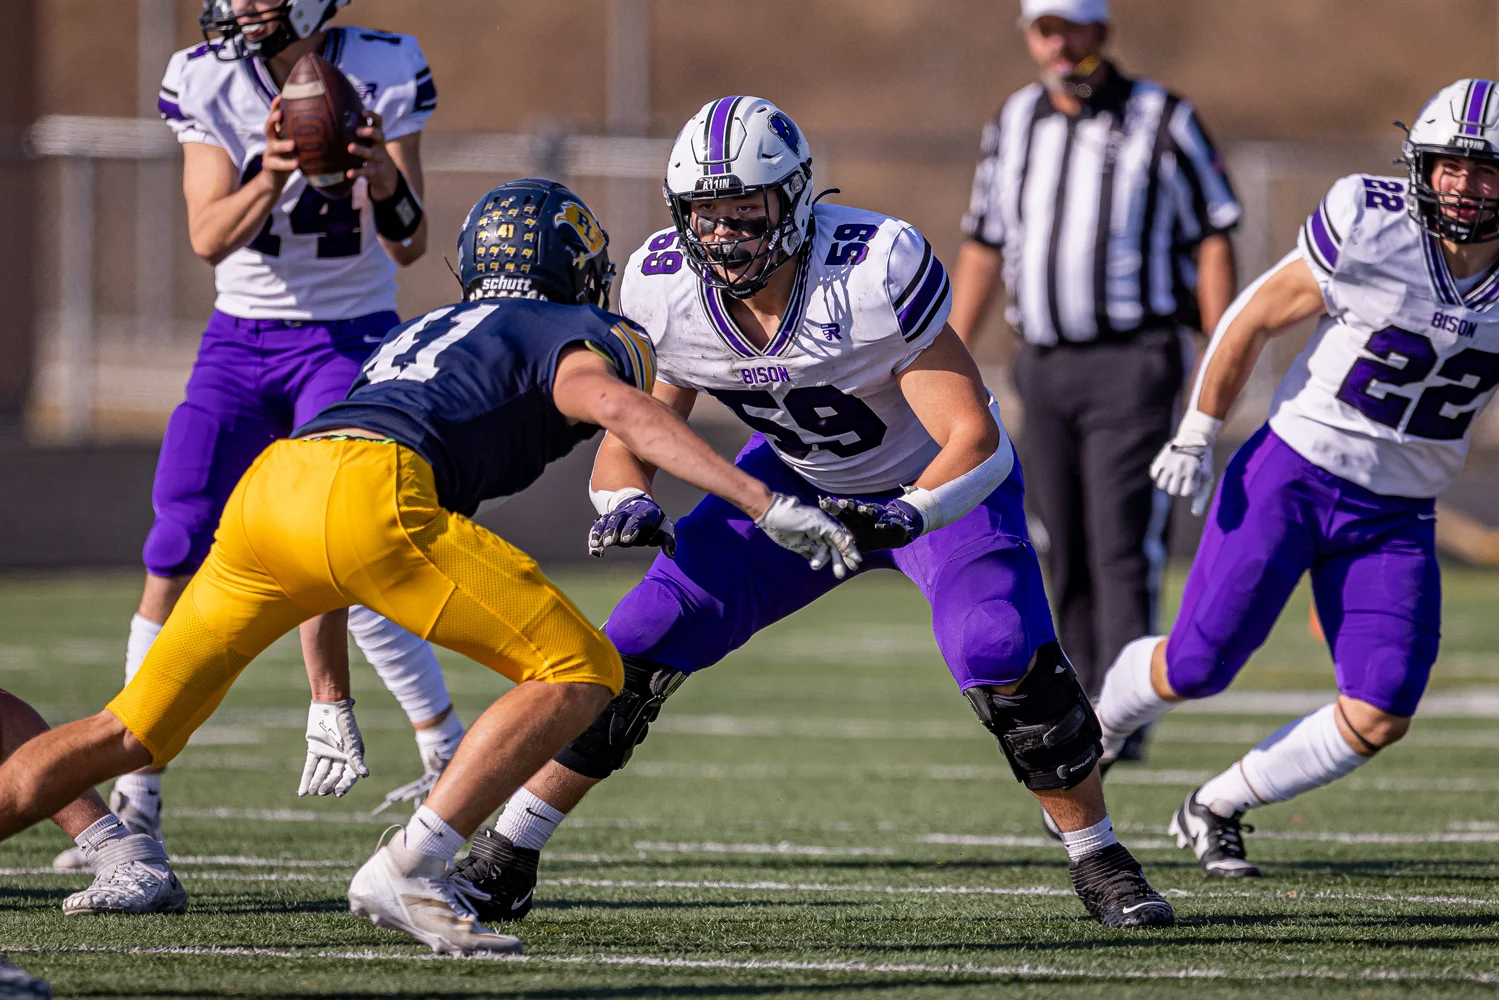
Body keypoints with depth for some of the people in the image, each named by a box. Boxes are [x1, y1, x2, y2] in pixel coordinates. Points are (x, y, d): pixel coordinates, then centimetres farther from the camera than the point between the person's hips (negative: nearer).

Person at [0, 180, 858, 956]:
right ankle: (408, 870, -10)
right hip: (365, 495, -7)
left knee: (127, 738, 16)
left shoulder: (425, 334, 37)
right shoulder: (571, 334, 16)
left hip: (265, 485, 7)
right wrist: (766, 504, -9)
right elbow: (616, 406, -4)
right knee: (581, 675, 0)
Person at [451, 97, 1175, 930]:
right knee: (640, 644, -8)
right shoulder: (666, 292, -22)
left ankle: (1100, 862, -5)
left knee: (1005, 657, -27)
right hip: (801, 480, 4)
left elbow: (975, 439, -33)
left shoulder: (875, 273, -36)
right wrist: (628, 503, -33)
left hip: (935, 482, -4)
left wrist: (908, 514, -52)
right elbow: (631, 437, -10)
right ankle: (505, 861, 5)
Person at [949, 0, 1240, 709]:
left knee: (1121, 550, -13)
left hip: (1131, 360, -5)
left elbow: (1211, 244, -3)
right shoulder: (1014, 125, 11)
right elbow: (983, 250, 17)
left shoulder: (1162, 123, -3)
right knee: (1067, 557, 7)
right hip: (1044, 364, 5)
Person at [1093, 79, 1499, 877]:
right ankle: (1093, 734, 31)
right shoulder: (1368, 228, -16)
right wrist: (1196, 436, -1)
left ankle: (1216, 810, 14)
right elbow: (1255, 318, -4)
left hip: (1396, 519, 3)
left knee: (1380, 717, -9)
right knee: (1197, 666, -4)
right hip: (1292, 475, -3)